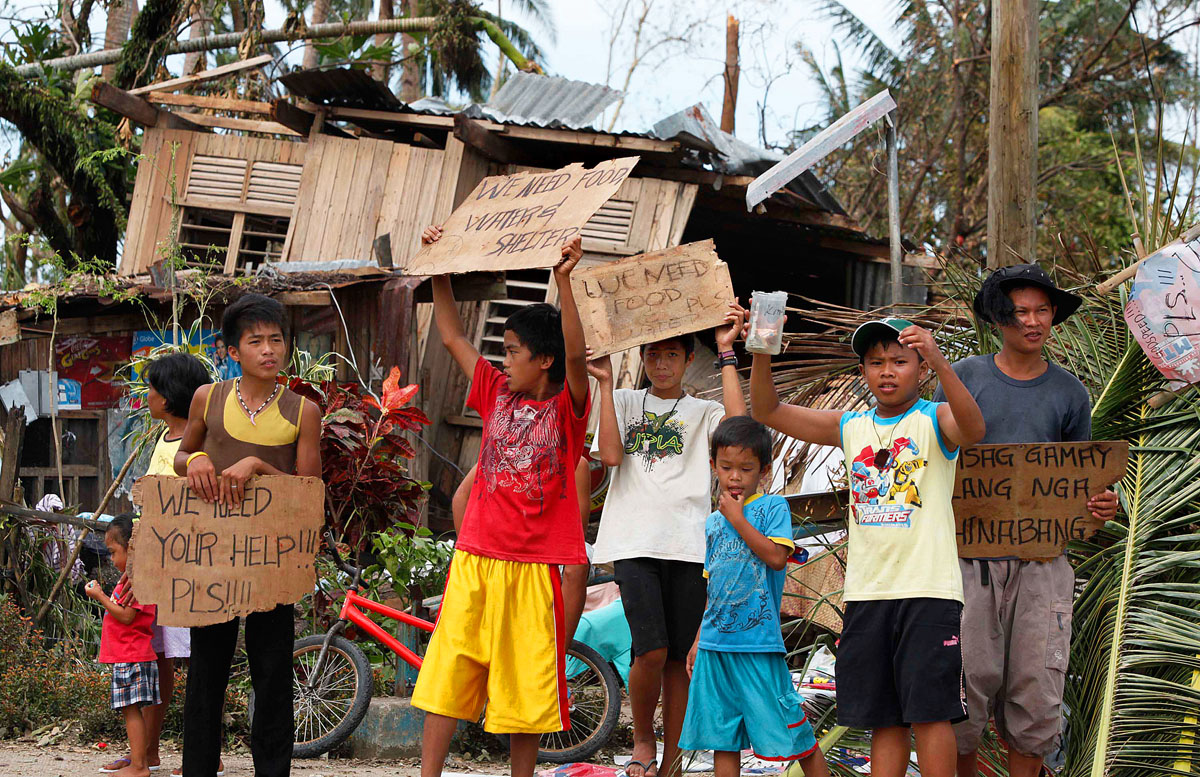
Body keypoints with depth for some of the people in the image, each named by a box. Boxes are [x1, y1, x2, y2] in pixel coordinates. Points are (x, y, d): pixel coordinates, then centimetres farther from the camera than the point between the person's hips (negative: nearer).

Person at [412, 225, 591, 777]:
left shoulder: (567, 407, -3)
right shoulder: (495, 393, 9)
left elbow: (576, 354, -22)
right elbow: (451, 335, 14)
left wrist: (563, 280, -31)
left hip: (534, 566, -4)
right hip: (475, 560, 4)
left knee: (526, 683, 4)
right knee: (446, 673, 1)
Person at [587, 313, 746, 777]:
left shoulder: (703, 412, 15)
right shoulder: (624, 402, 16)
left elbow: (739, 424, -8)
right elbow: (610, 454, -2)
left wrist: (725, 353, -3)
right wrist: (605, 383, -1)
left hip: (688, 545, 1)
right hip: (634, 542, -1)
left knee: (679, 656, 0)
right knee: (651, 651, -15)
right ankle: (642, 739, 9)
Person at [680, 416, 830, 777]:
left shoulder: (773, 508, -1)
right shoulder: (713, 522, 15)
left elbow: (776, 557, -18)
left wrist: (738, 519, -12)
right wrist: (698, 641, 19)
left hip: (758, 642, -6)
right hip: (716, 645, 6)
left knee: (791, 730, -4)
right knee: (722, 736, 6)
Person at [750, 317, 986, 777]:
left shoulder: (935, 420, -1)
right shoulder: (850, 428, 11)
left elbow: (973, 430, -25)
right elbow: (767, 411, 8)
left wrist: (939, 362, -39)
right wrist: (761, 353, -10)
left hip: (928, 590, -5)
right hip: (866, 593, 5)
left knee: (930, 712, -5)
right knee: (884, 720, 9)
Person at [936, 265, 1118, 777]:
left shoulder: (1069, 392, 11)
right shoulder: (966, 378, 5)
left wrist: (1099, 506, -4)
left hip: (1042, 557, 1)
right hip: (970, 552, -1)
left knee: (1037, 691, -3)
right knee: (968, 682, -3)